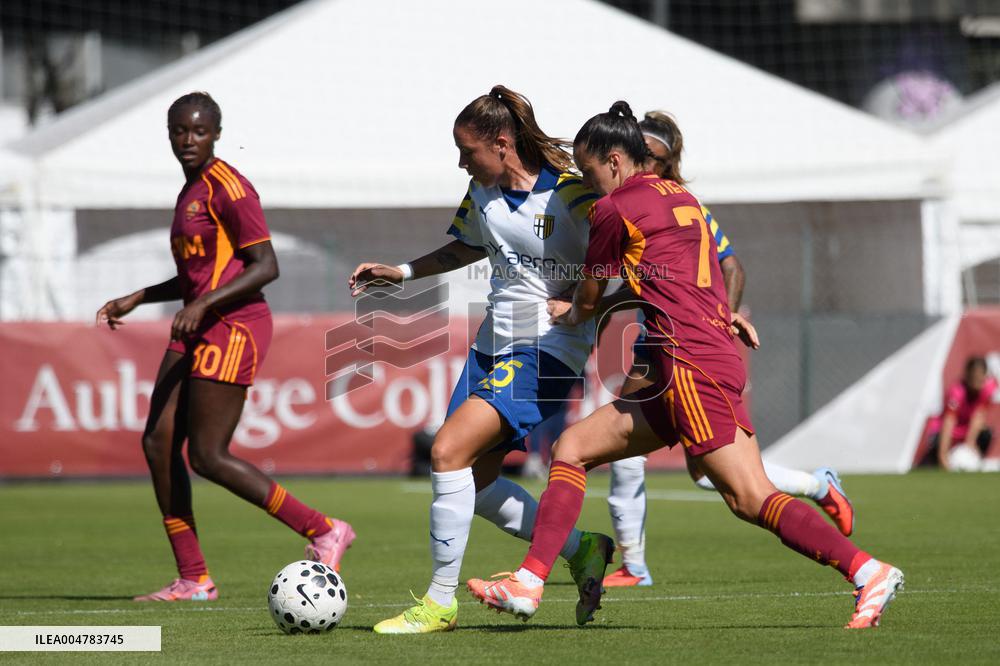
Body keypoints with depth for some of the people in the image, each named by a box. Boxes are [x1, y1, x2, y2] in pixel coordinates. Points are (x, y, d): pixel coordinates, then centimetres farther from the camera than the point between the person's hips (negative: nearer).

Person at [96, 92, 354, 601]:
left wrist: (204, 305, -23)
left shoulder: (227, 188, -11)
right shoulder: (190, 191, 18)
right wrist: (136, 299, 22)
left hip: (233, 328, -10)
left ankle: (323, 531, -3)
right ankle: (193, 580, 5)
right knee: (158, 442, 2)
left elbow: (266, 266, -16)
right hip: (197, 330, 10)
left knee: (207, 456, -11)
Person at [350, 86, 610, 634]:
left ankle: (441, 602, -12)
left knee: (448, 451, -20)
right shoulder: (484, 190, 7)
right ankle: (580, 551, 27)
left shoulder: (571, 196, -16)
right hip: (493, 344, 9)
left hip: (545, 352, -9)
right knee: (473, 479, 9)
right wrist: (401, 273, 20)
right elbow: (468, 247, 27)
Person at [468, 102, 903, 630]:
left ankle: (867, 572, -17)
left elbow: (588, 300, 11)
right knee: (572, 448, 10)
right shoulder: (681, 197, 20)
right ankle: (529, 583, 6)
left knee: (750, 498, -14)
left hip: (692, 364, -10)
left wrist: (570, 314, 30)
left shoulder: (613, 209, -2)